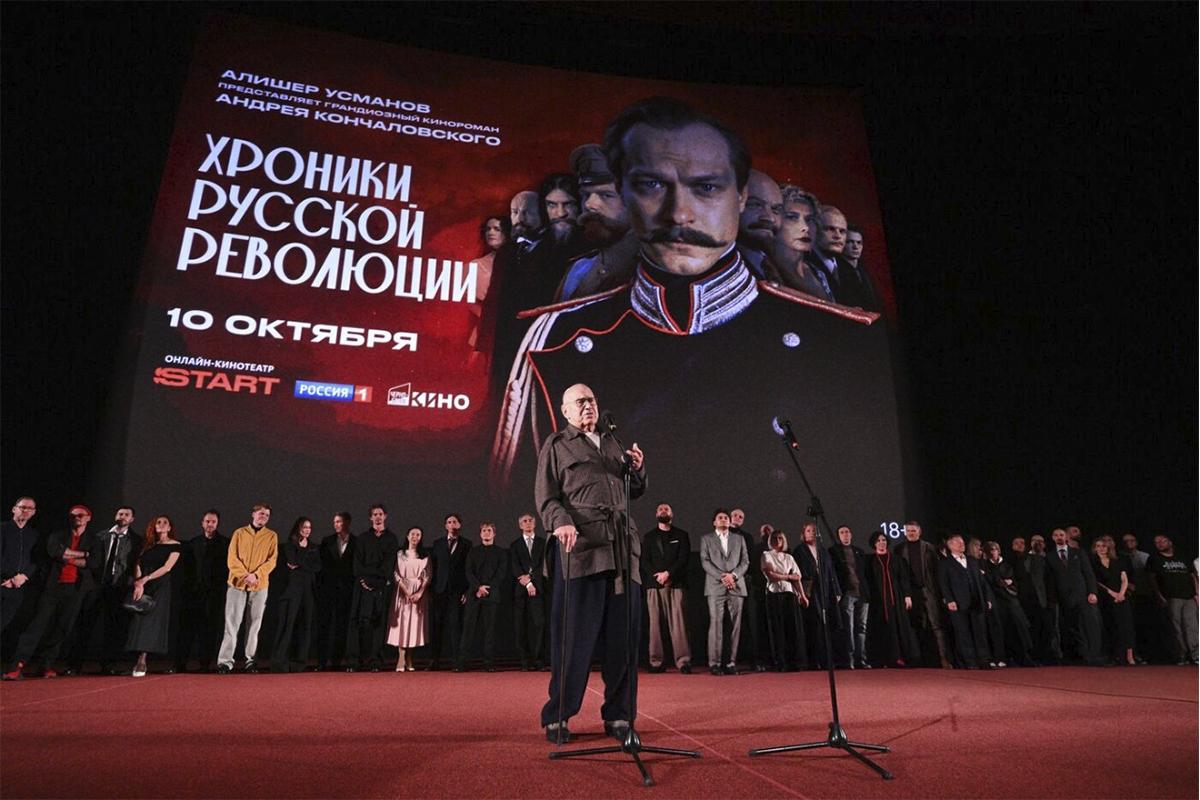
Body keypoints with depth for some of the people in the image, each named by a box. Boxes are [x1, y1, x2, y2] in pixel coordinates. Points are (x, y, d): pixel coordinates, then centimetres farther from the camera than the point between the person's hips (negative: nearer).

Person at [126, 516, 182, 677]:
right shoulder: (146, 545, 16)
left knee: (150, 620, -13)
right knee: (139, 619, -2)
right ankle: (140, 661, 4)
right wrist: (138, 584, -10)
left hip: (160, 586, -4)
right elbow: (138, 565, 6)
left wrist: (145, 579, -13)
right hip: (143, 586, 4)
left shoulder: (175, 545, 3)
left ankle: (142, 662, -17)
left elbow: (167, 567, -6)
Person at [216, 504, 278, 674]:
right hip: (237, 583, 0)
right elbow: (232, 559, 1)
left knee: (254, 623, 4)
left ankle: (250, 659, 11)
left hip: (260, 585, 0)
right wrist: (244, 575, -12)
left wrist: (256, 575, -14)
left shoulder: (272, 536, 7)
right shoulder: (239, 533, 7)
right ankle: (225, 660, 1)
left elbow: (272, 560, 0)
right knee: (232, 622, -3)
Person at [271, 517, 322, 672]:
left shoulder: (314, 547, 19)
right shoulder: (289, 545, 7)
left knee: (305, 625, 2)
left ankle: (300, 661, 6)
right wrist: (309, 565, -3)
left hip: (309, 589, 4)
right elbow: (293, 561, -11)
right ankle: (279, 661, -7)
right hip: (293, 587, -4)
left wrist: (300, 565, -5)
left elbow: (318, 567, 4)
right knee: (288, 623, -9)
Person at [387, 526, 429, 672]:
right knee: (402, 623, -7)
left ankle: (409, 659, 7)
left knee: (415, 623, 1)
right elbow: (396, 575, -3)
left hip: (419, 593, 1)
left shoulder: (425, 556, 8)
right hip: (403, 592, -1)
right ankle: (401, 659, -7)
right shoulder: (400, 554, 5)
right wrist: (407, 592, -14)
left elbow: (427, 576, 3)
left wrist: (419, 592, -12)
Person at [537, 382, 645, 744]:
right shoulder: (556, 445, 11)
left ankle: (618, 715, 16)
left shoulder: (613, 444, 26)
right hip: (580, 546, -5)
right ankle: (557, 716, 9)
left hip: (622, 548, 5)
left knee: (623, 636, 5)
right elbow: (545, 496, 0)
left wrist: (637, 469, 6)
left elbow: (635, 492, 27)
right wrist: (561, 521, -19)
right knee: (575, 634, -3)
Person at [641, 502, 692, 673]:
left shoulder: (681, 535, 14)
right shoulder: (649, 536, 17)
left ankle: (683, 661, -8)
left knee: (679, 623, -8)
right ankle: (656, 662, 0)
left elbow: (683, 559, 3)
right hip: (654, 584, 1)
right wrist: (657, 577, -7)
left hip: (677, 584, -1)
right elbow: (645, 561, 8)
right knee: (656, 622, -2)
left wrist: (668, 573, -10)